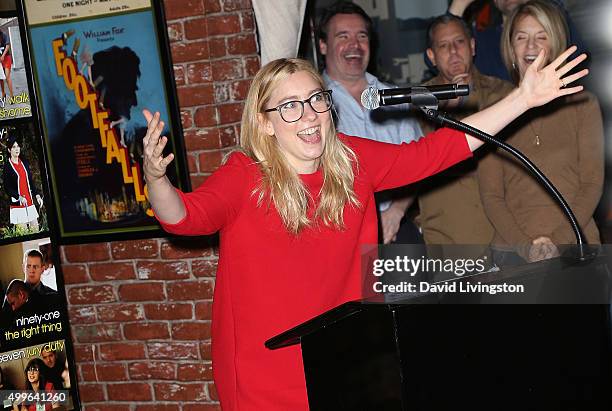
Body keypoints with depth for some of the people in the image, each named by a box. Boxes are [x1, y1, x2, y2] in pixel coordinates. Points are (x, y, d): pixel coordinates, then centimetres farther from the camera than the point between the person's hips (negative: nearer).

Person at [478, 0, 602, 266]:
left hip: (575, 243, 0)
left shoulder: (583, 104, 6)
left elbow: (592, 184, 2)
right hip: (512, 250, 0)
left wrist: (558, 241, -11)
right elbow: (491, 195, 4)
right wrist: (526, 246, -10)